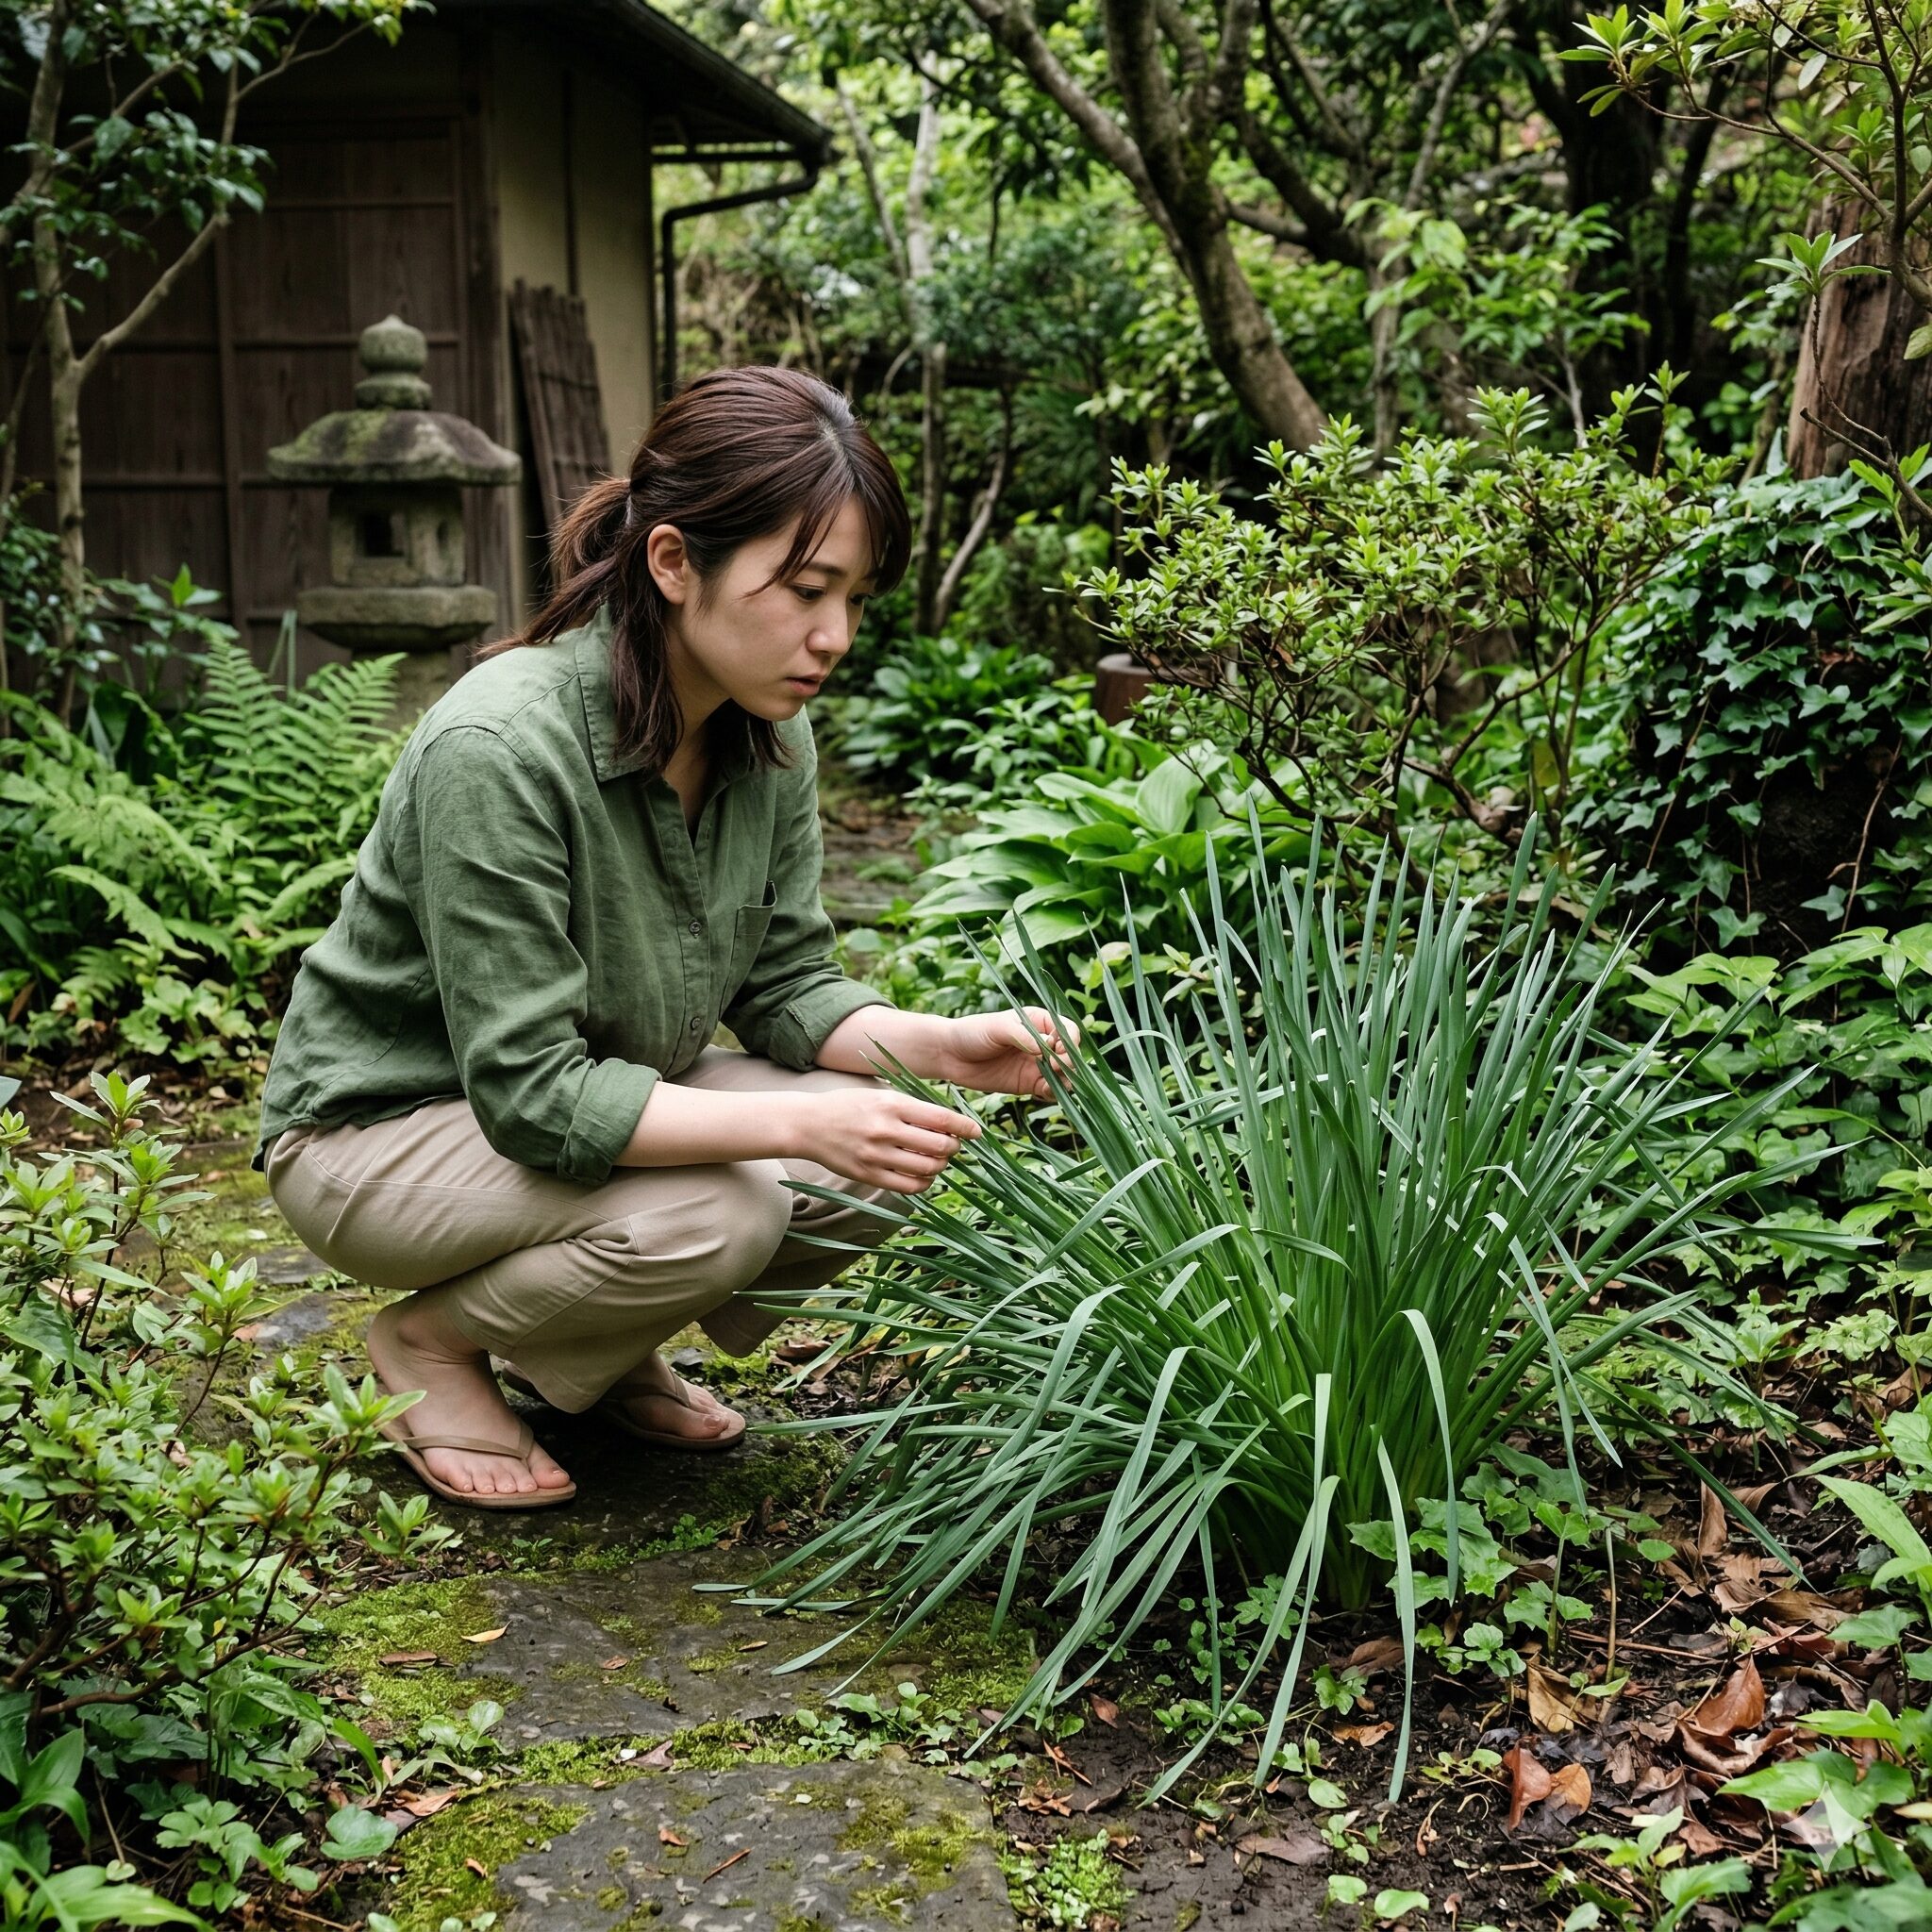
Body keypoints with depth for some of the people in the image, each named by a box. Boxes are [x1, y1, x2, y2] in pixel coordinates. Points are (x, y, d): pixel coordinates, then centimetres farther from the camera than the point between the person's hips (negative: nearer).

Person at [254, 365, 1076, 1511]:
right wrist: (797, 1125, -38)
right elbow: (532, 1093, -31)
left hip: (608, 1093, 7)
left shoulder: (770, 739, -9)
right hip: (386, 1128, -7)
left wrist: (940, 1046, -21)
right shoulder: (499, 749, -32)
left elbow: (784, 984, -2)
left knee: (870, 1167, -15)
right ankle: (433, 1341, -1)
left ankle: (597, 1355, 10)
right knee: (712, 1215, -30)